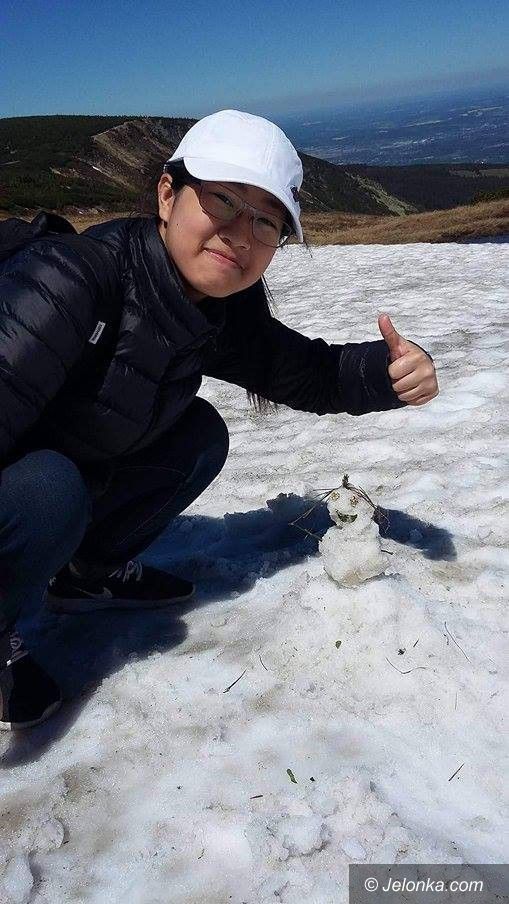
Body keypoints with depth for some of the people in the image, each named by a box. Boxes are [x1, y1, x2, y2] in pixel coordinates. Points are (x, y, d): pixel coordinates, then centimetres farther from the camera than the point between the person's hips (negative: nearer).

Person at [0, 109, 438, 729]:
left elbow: (308, 372, 1)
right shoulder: (68, 280, -31)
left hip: (64, 491, 7)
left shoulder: (226, 315, -8)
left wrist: (390, 370, -20)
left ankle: (86, 572, 12)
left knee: (199, 435, -3)